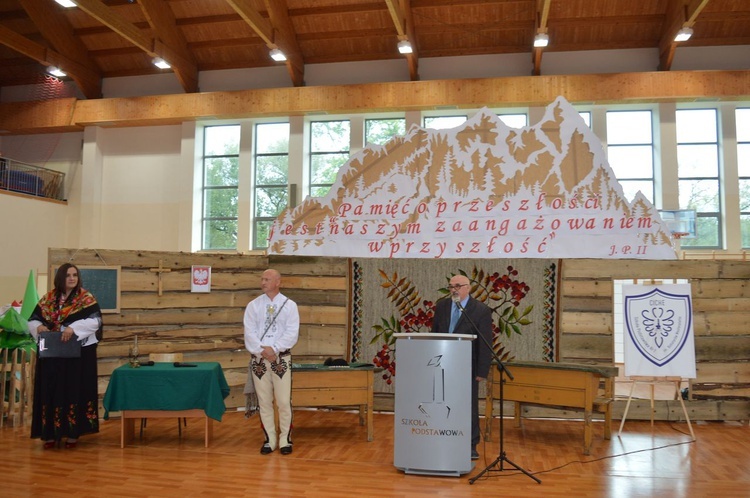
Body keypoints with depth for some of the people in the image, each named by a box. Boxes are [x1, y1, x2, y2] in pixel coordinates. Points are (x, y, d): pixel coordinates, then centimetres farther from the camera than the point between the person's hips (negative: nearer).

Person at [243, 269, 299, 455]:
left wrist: (274, 349, -16)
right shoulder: (253, 305, 6)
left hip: (281, 358, -2)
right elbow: (249, 332, -2)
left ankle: (285, 439, 9)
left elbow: (292, 333, -7)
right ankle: (269, 439, 16)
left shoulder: (289, 305, 1)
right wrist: (262, 350, -14)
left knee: (284, 401, -3)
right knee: (264, 401, 6)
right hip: (259, 359, 2)